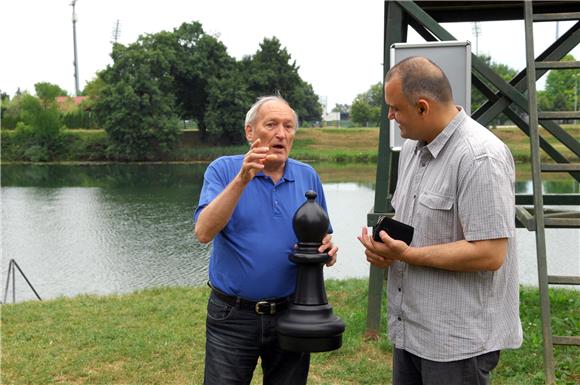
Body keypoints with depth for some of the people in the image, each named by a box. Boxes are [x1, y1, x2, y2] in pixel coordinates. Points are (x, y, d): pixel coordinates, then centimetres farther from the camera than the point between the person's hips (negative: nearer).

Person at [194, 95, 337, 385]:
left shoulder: (308, 177, 4)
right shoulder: (223, 170, -5)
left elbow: (322, 236, 14)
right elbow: (203, 233, -20)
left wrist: (327, 249, -10)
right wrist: (241, 180, -29)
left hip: (292, 314, 3)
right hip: (232, 317, -3)